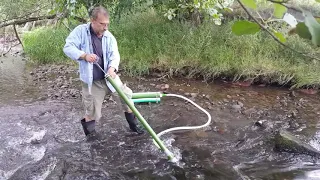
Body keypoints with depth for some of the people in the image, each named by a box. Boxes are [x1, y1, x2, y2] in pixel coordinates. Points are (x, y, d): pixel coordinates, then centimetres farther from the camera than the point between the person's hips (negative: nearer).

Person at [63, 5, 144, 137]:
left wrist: (112, 68, -31)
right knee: (92, 113, 7)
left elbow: (115, 55, -10)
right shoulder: (80, 31, -9)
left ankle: (133, 125, 30)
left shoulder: (109, 36, -2)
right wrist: (84, 55, -29)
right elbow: (68, 48, -13)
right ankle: (89, 133, 38)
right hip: (92, 82, -3)